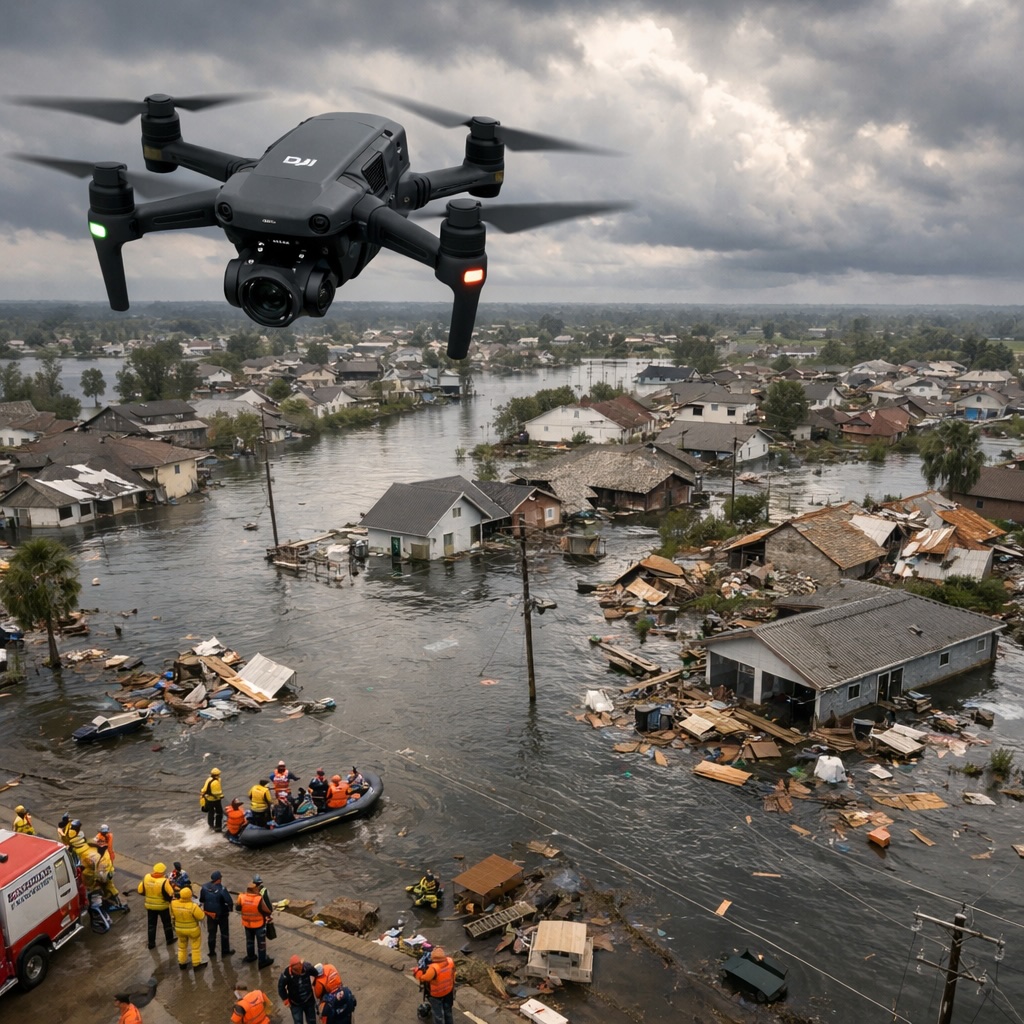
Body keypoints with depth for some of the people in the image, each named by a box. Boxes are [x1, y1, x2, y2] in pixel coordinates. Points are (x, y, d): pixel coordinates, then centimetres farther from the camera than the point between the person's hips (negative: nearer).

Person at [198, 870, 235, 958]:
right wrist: (230, 909, -6)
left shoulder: (205, 887, -13)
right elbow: (229, 901, -27)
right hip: (222, 914, -4)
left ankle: (211, 952, 28)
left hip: (210, 914, 4)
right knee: (224, 933, 15)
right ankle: (225, 951, 24)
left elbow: (201, 900, 0)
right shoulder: (221, 889, -27)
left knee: (211, 933, 19)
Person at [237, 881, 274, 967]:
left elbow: (238, 907, 2)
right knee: (261, 942, 13)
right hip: (259, 924, -4)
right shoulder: (259, 899, -30)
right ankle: (263, 961, 24)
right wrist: (268, 915, -1)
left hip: (247, 924, 4)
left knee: (249, 940, 27)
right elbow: (268, 911, -23)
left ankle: (250, 956, 45)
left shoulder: (242, 897, -18)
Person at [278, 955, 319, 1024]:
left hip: (309, 1000, 2)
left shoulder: (308, 967, -28)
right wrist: (286, 1000, -7)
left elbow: (317, 974, -6)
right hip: (295, 1004, -2)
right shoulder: (286, 974, -32)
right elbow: (281, 988, -12)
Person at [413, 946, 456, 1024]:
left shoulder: (433, 968, -40)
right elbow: (453, 972, -2)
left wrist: (416, 971, -7)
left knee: (438, 1013, 18)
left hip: (436, 994, -5)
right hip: (448, 991, 5)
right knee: (447, 1010, 28)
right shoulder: (450, 961, -22)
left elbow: (423, 977, -26)